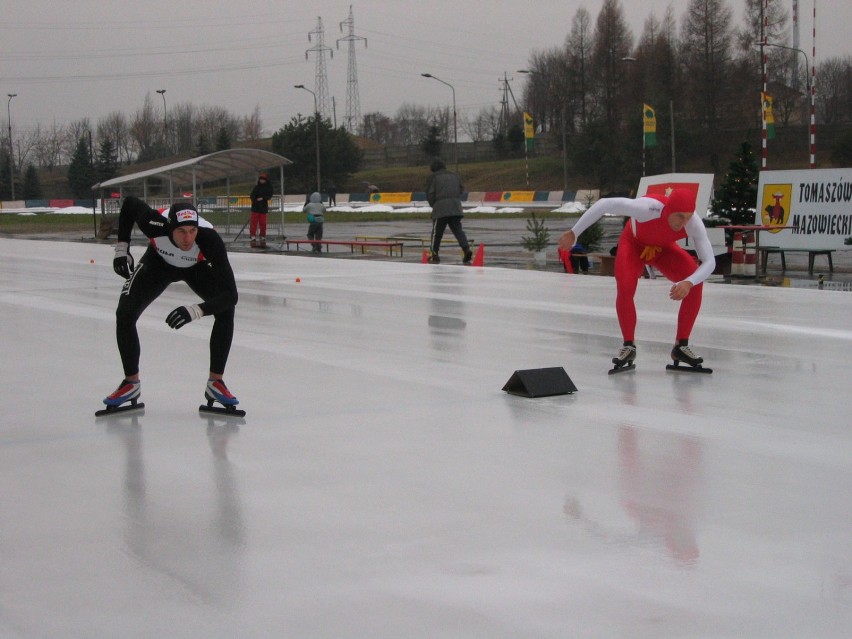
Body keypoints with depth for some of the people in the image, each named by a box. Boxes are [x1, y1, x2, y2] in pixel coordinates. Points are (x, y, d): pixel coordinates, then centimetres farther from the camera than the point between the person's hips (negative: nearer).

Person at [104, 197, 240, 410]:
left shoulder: (209, 239, -42)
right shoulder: (155, 224, -39)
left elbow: (230, 294, -43)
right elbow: (129, 203, -14)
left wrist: (197, 311, -58)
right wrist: (122, 248, -14)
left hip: (197, 266, -1)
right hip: (159, 262, 1)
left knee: (225, 310, -23)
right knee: (125, 313, -15)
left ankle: (215, 382, -10)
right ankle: (131, 383, 4)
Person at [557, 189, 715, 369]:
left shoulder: (694, 224, -34)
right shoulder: (647, 208, -43)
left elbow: (709, 262, -32)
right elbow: (604, 204, -36)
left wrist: (689, 282, -52)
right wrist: (573, 233, -32)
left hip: (663, 249, 3)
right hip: (634, 244, -2)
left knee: (695, 284, -19)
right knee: (624, 288, -27)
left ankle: (681, 346, -5)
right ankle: (628, 346, -5)